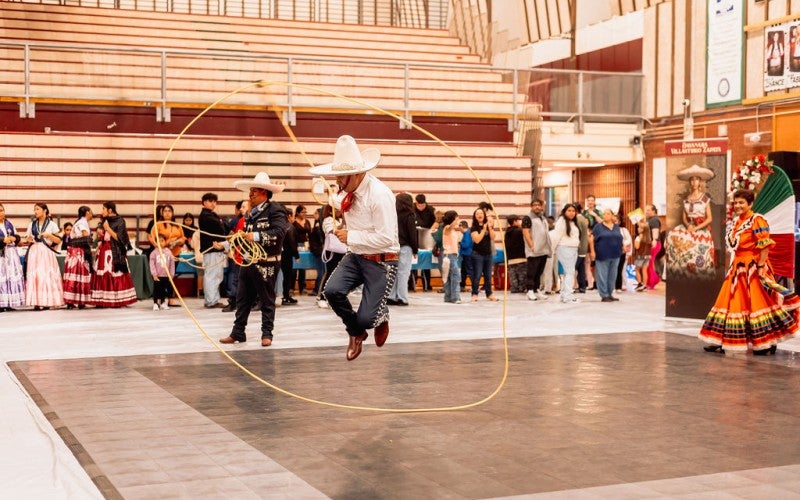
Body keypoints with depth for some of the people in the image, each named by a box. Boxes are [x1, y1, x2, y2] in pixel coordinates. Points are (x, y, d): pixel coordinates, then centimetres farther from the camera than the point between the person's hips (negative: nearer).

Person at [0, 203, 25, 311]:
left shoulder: (9, 223, 15)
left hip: (11, 253, 5)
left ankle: (10, 303, 5)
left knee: (13, 276, 1)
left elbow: (17, 236, 17)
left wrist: (13, 238, -4)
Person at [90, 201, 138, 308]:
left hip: (115, 252, -7)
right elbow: (100, 237, 22)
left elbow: (118, 238, -13)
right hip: (104, 250, 7)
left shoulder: (119, 221, -6)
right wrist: (99, 232, 1)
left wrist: (108, 229, -14)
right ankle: (102, 300, 3)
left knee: (115, 277, -8)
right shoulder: (104, 221, 15)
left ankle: (118, 300, -6)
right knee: (101, 275, 1)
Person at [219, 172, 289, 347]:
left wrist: (256, 236, -24)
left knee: (266, 300, 3)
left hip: (266, 263, -8)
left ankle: (267, 334, 11)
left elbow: (279, 232, -23)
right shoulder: (251, 212, 17)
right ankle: (238, 333, 15)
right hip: (248, 261, 8)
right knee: (242, 299, 10)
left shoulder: (275, 209, -10)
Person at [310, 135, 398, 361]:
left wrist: (351, 237, -21)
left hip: (381, 262, -7)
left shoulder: (379, 194, -24)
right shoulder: (348, 190, 1)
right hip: (355, 256, 7)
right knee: (332, 290, -18)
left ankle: (380, 316, 28)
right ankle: (356, 333, 10)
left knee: (365, 318, -13)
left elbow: (387, 238, -24)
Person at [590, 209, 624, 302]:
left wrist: (622, 248, 10)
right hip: (603, 255, -4)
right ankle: (604, 295, -2)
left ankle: (610, 294, 17)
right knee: (602, 276, -5)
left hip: (615, 255, 4)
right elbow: (592, 239, -1)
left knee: (612, 276, 8)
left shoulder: (616, 227, 14)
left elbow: (620, 239, 21)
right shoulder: (598, 227, 2)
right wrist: (592, 251, -10)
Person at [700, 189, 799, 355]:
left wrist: (760, 267, -21)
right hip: (737, 267, 8)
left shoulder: (757, 220, -12)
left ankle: (769, 343, 6)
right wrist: (734, 265, 16)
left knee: (758, 303, -3)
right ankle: (721, 341, 13)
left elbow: (765, 246, -17)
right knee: (732, 303, 9)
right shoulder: (736, 221, 13)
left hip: (752, 269, -8)